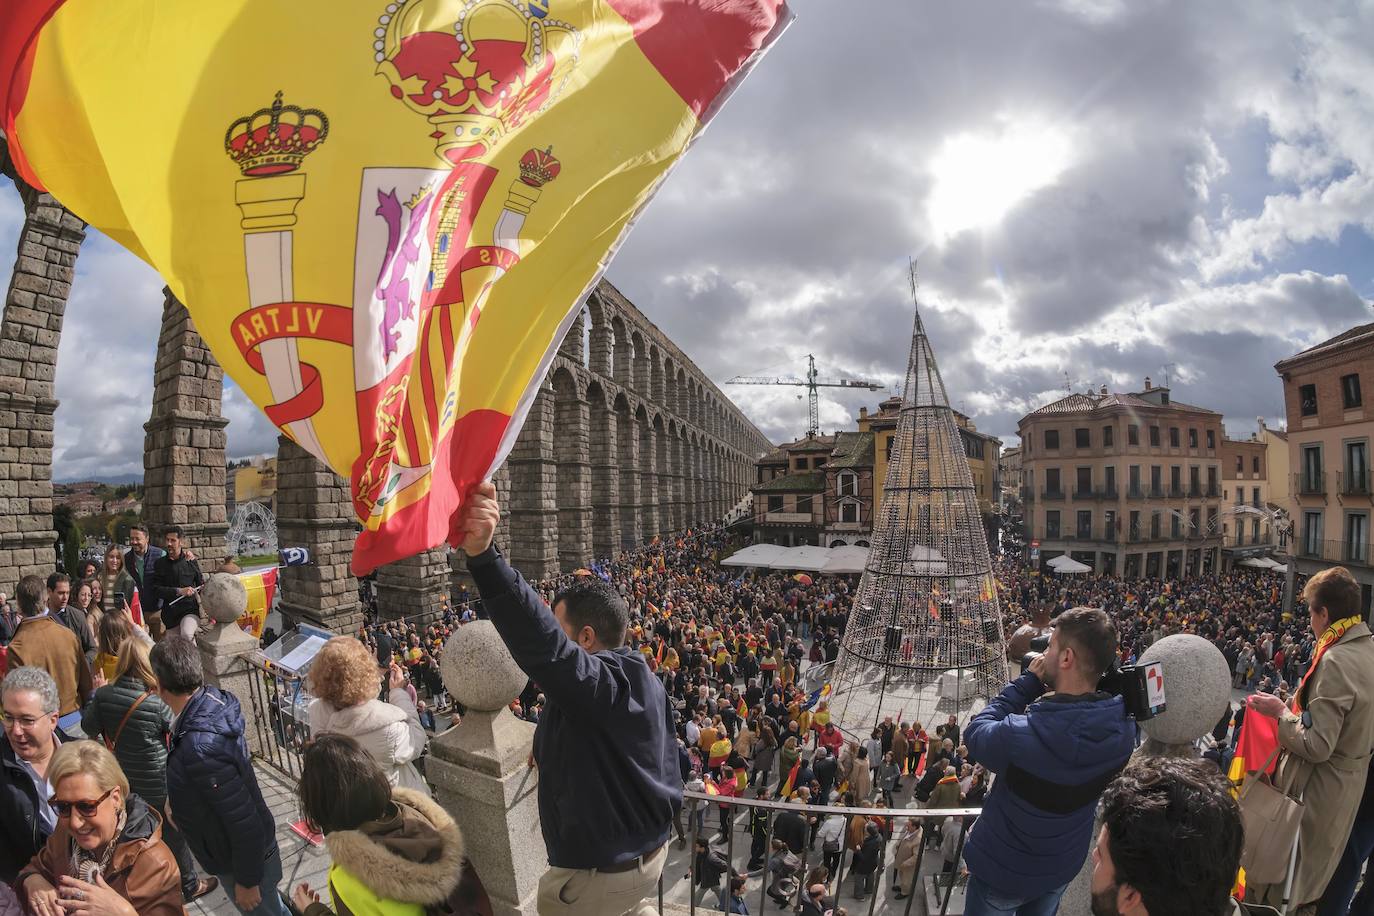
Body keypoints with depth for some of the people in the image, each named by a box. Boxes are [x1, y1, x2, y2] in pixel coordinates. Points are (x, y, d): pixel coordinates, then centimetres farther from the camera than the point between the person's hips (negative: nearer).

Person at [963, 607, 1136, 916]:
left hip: (1002, 871, -5)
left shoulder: (1018, 736, -41)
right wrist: (1051, 684, -12)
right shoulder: (1123, 730, -23)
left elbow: (976, 732, -18)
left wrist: (1029, 681, -18)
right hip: (1063, 867, 5)